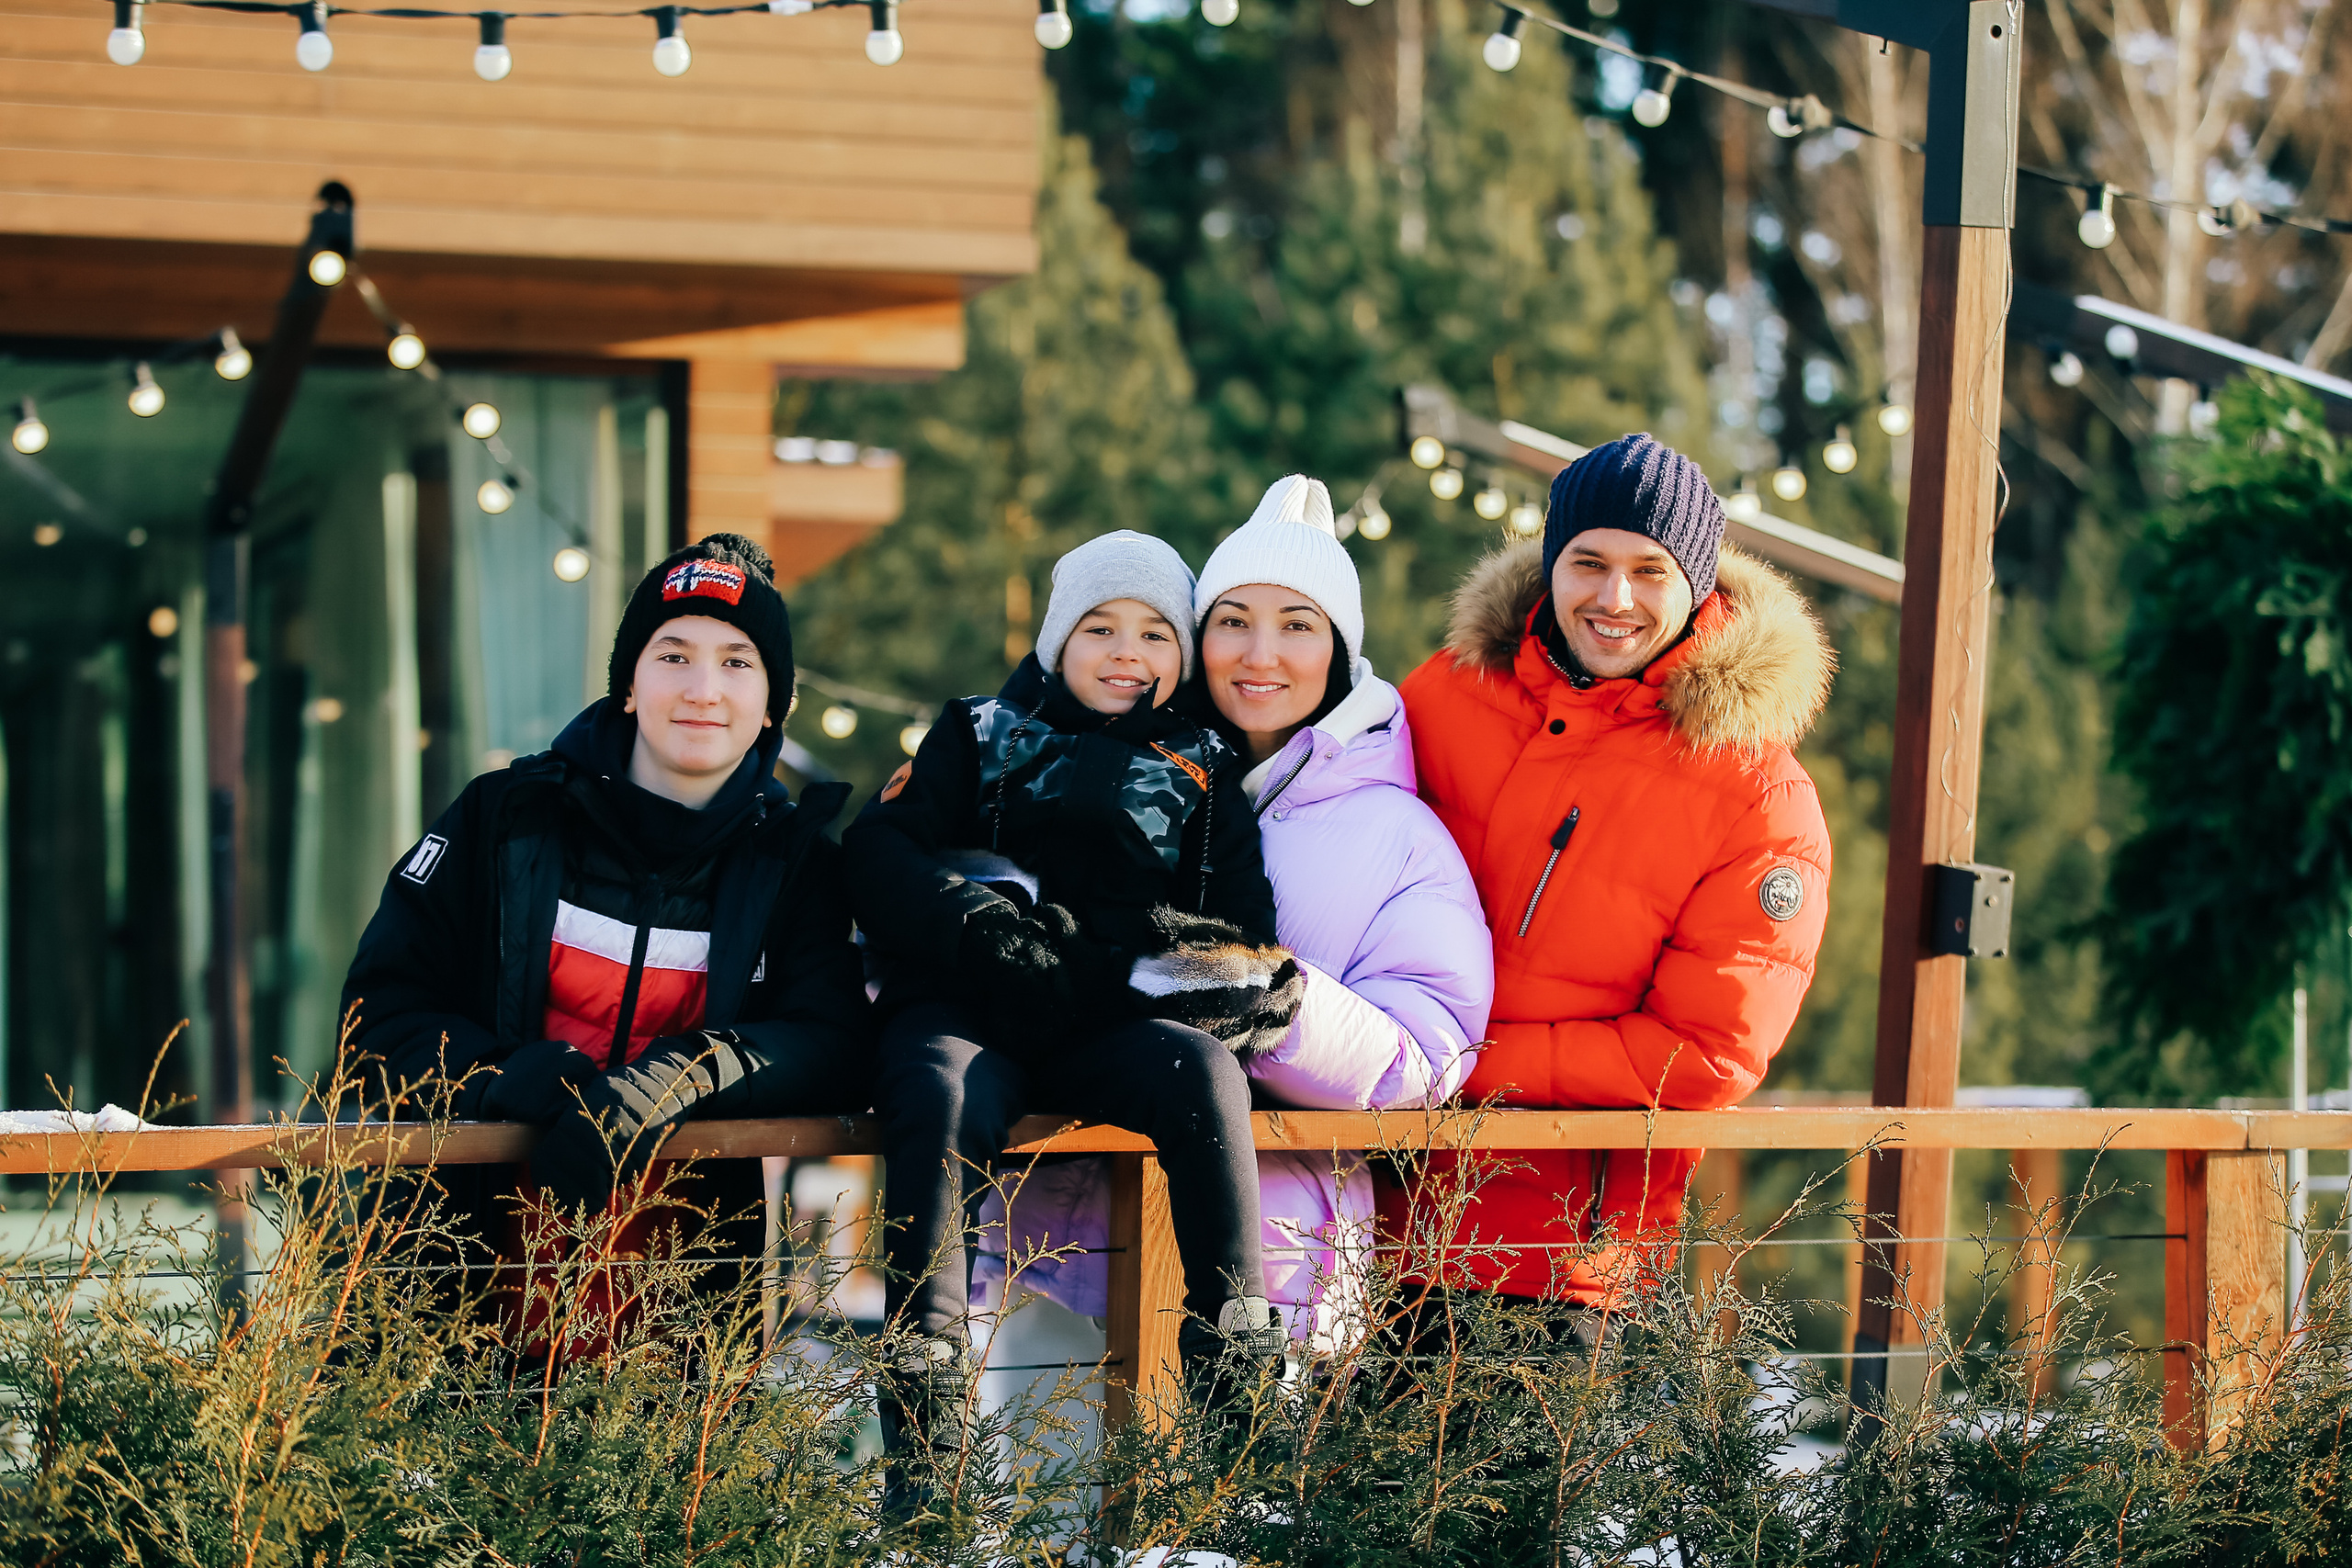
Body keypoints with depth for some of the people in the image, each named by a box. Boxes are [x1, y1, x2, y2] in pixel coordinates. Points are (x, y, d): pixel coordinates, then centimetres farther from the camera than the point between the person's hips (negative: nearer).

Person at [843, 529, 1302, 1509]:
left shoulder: (1201, 770, 22)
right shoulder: (982, 735, 20)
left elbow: (1240, 921, 11)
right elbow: (876, 853, 6)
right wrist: (976, 930, -14)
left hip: (1114, 1023, 1)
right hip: (963, 1010, -1)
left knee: (1204, 1070, -32)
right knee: (944, 1101, -35)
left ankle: (1235, 1357, -27)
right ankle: (921, 1443, -38)